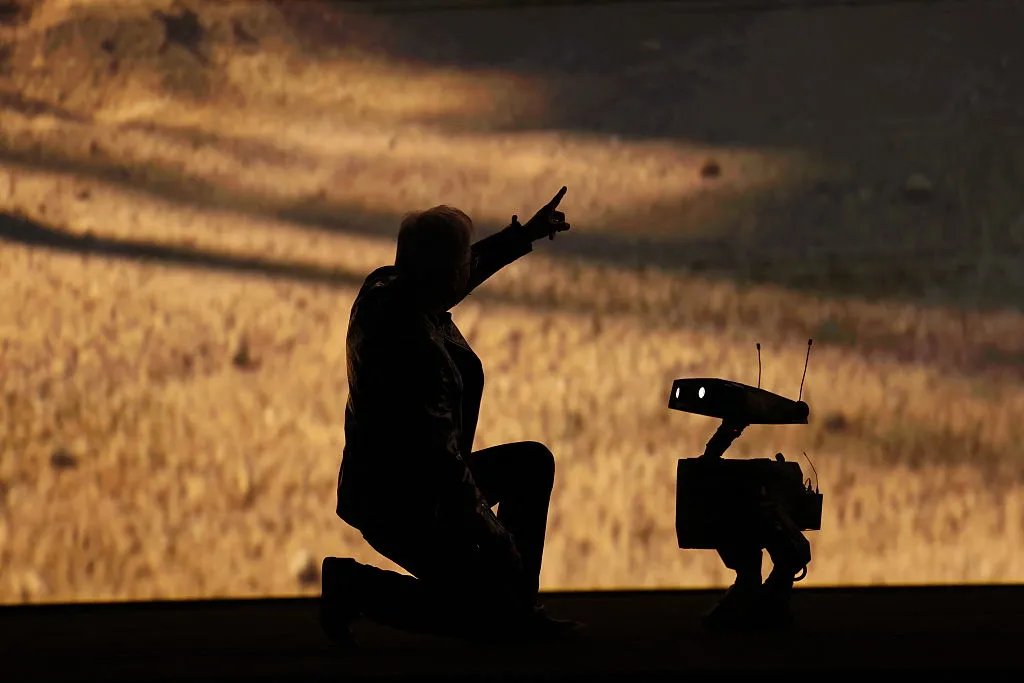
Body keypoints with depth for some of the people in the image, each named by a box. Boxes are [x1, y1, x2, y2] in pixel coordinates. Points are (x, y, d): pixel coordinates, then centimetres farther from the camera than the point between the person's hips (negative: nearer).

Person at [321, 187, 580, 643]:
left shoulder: (383, 288, -3)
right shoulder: (417, 348, -31)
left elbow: (455, 275, 21)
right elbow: (437, 453, -29)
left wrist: (525, 235, 28)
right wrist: (489, 533, -21)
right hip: (403, 510, -10)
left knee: (534, 463, 19)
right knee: (490, 614, -3)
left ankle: (517, 608, 20)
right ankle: (357, 587, 0)